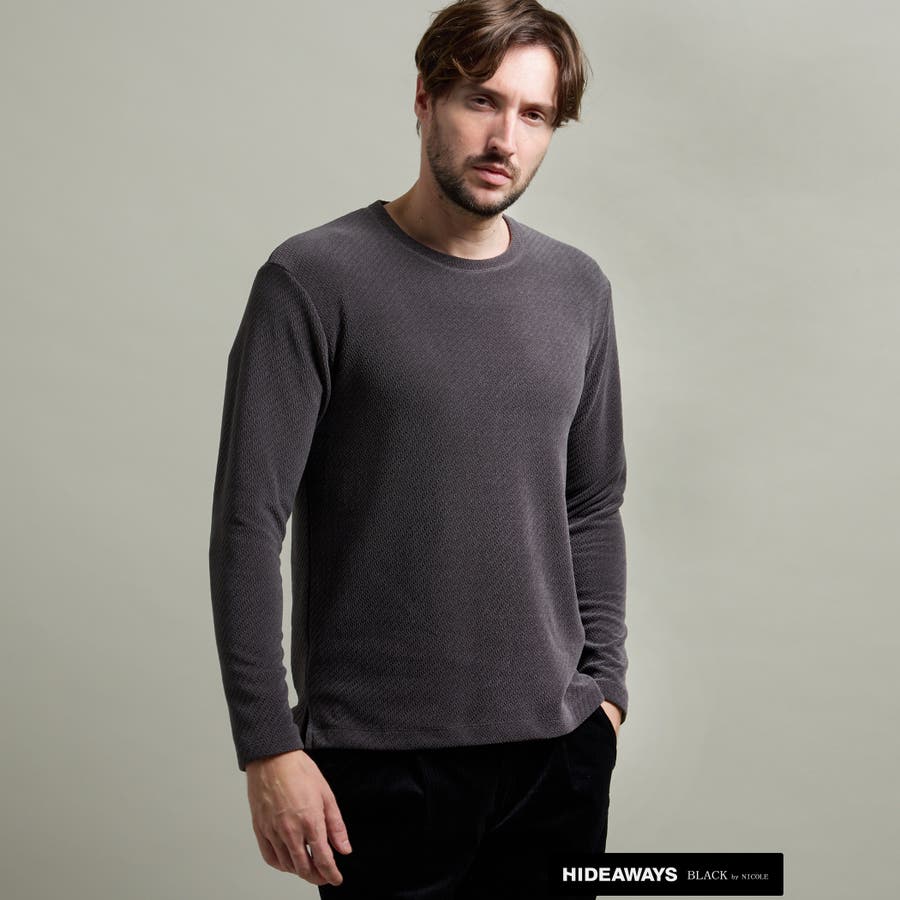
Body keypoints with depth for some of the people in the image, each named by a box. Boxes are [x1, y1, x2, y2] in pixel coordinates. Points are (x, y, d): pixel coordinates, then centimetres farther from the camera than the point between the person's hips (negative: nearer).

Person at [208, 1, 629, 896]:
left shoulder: (578, 289, 8)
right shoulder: (316, 279, -8)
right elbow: (248, 527, -10)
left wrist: (603, 688, 10)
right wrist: (267, 747, -13)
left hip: (558, 752, 4)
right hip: (382, 758, -4)